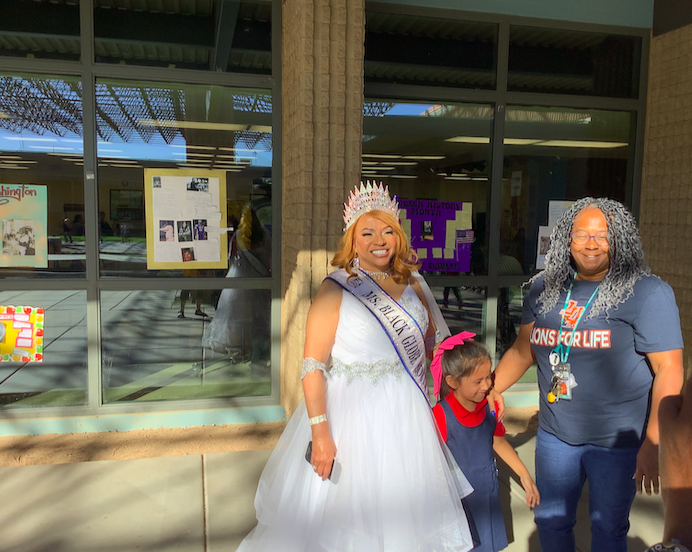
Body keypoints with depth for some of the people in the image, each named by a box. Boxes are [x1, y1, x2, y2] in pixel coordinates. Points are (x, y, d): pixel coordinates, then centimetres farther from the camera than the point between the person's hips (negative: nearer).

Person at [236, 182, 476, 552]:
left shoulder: (412, 287, 4)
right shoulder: (336, 289, -12)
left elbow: (430, 339, 20)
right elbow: (313, 365, -17)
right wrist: (320, 433, -21)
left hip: (407, 416, 5)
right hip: (355, 415, -5)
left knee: (399, 512, 19)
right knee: (348, 519, 10)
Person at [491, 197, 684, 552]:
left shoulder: (648, 293, -12)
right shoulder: (545, 289, 3)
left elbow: (668, 370, -15)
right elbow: (522, 351, 9)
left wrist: (653, 443, -19)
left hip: (617, 441, -4)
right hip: (555, 433, 4)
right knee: (551, 521, 19)